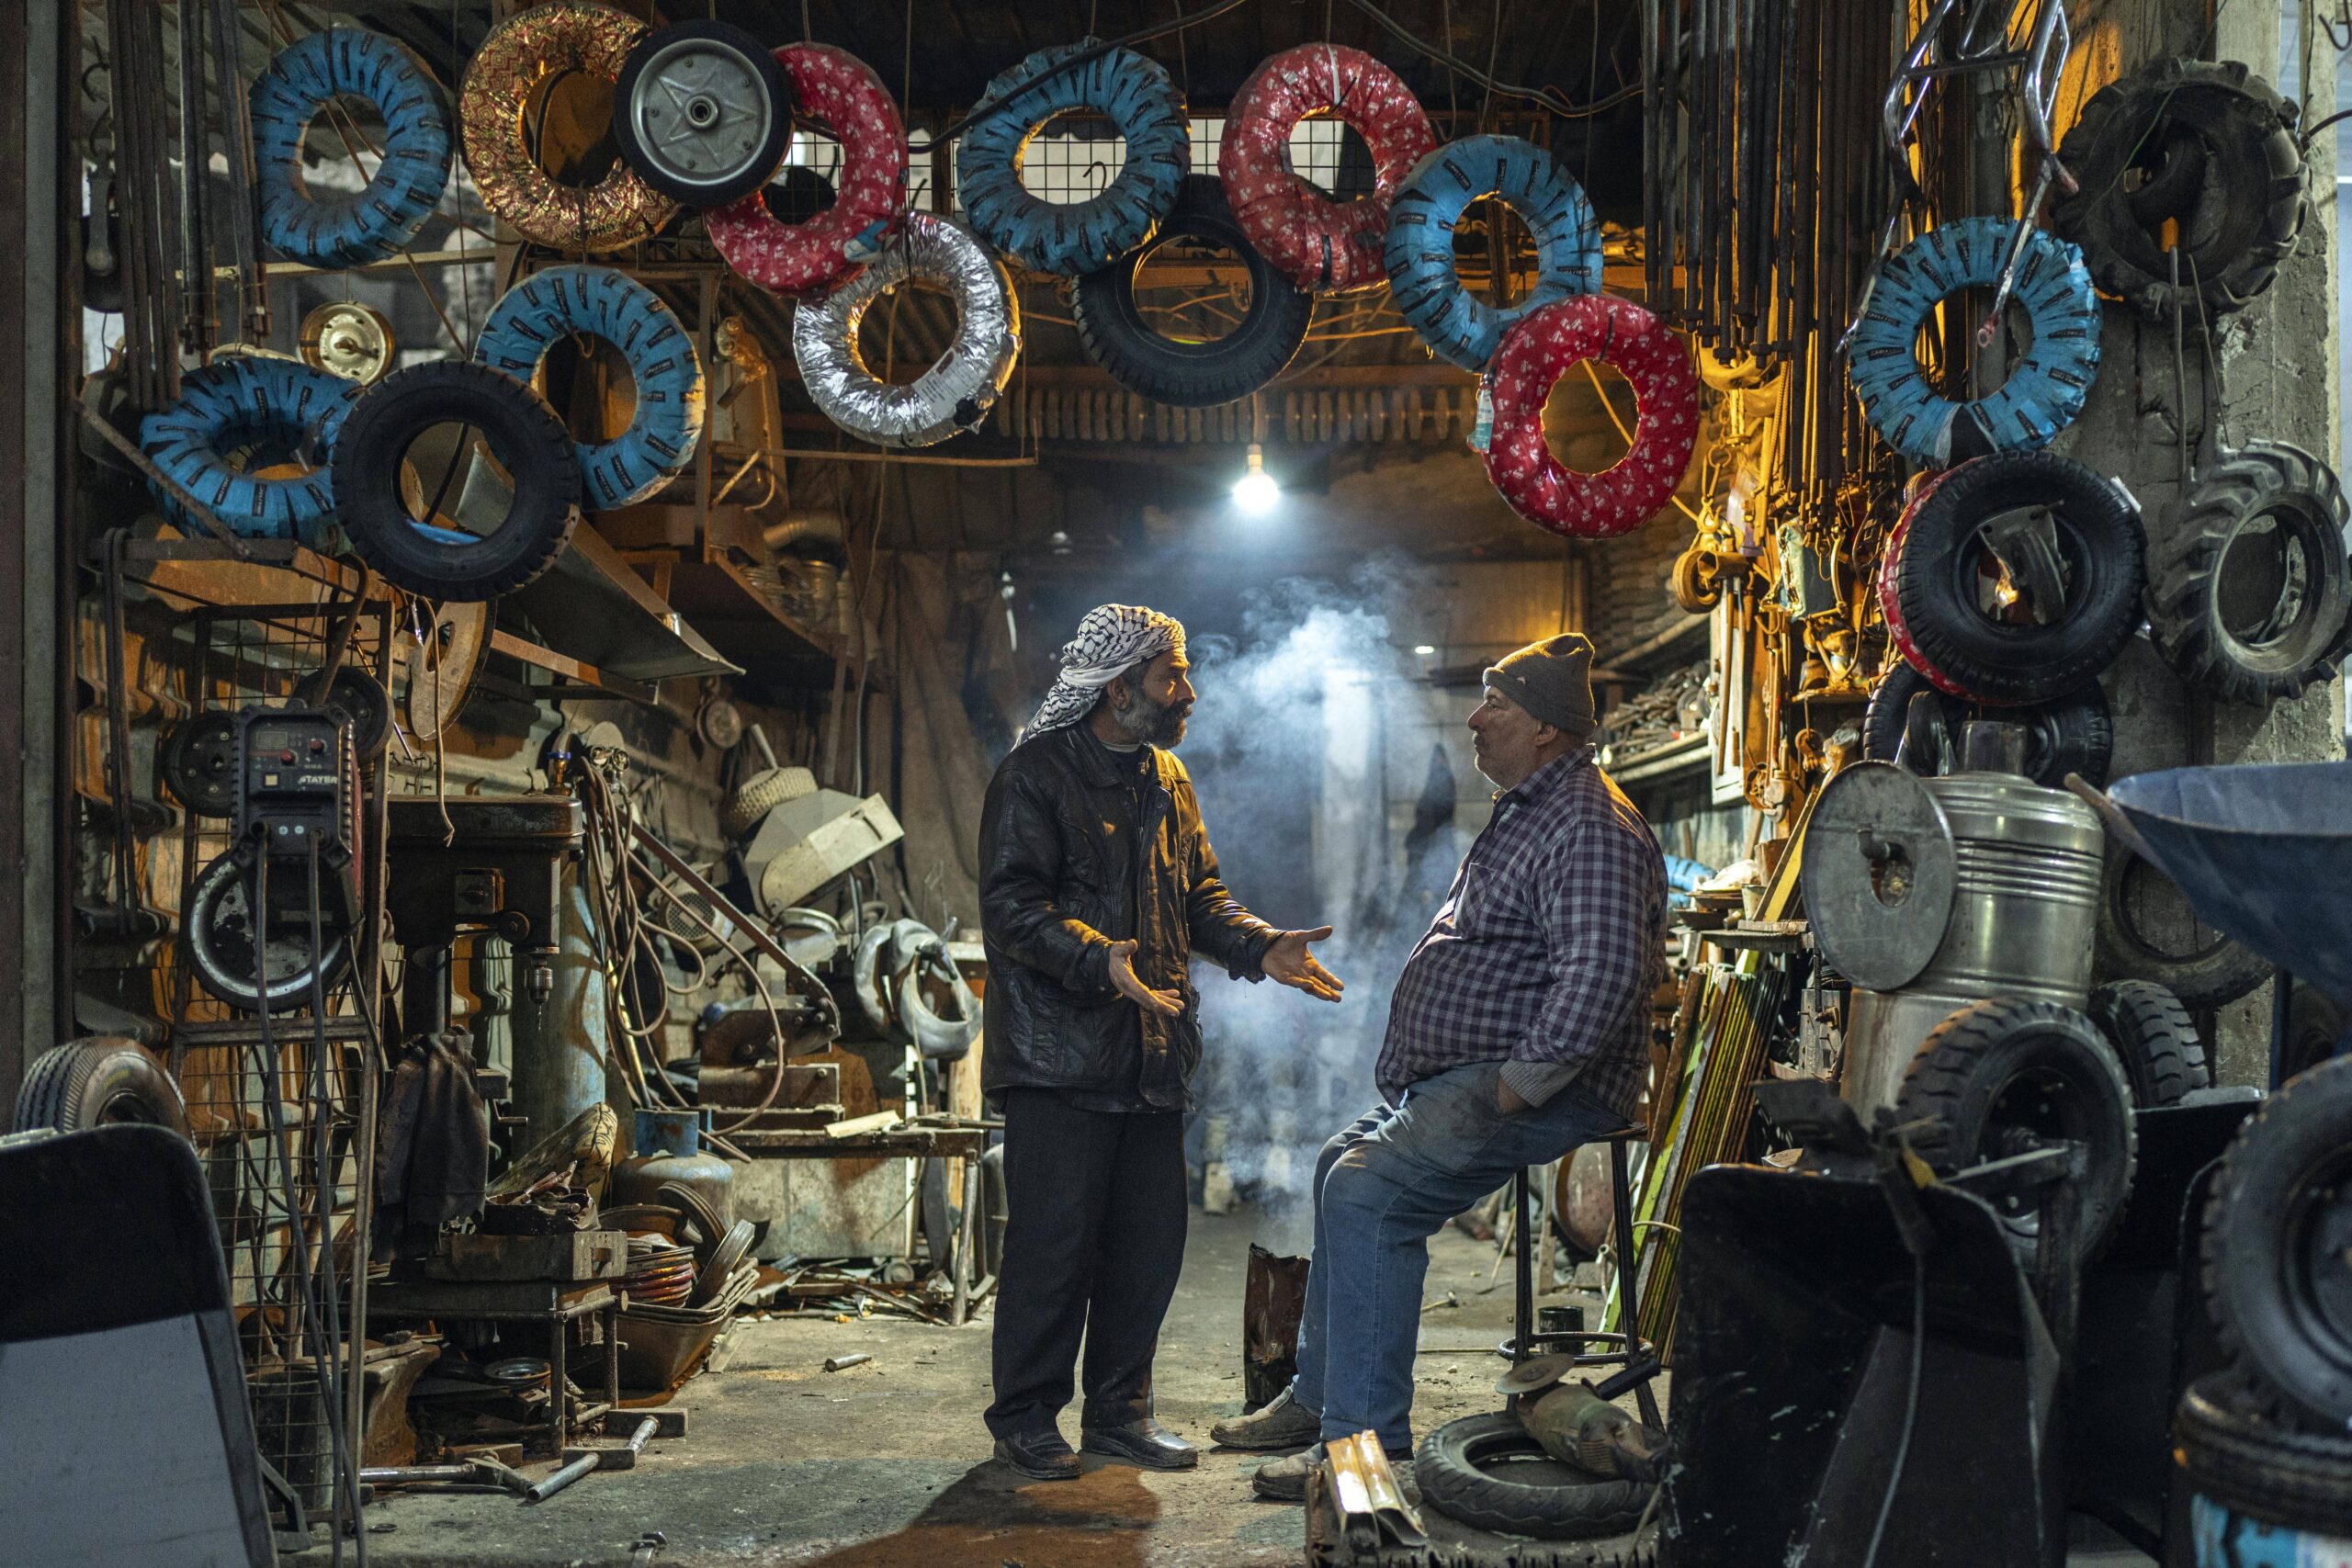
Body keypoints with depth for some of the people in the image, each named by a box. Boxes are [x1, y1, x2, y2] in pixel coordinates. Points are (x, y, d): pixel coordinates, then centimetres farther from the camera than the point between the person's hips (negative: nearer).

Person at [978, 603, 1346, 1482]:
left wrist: (1261, 947, 2)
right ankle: (1026, 1418, 11)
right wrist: (1101, 959, -31)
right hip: (1059, 1055, -7)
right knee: (1053, 1242, -4)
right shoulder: (1034, 777, -7)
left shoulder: (1167, 780, 17)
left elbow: (1200, 895, 20)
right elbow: (1012, 907, -16)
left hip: (1151, 1052, 7)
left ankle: (1119, 1410, 23)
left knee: (1150, 1240, 9)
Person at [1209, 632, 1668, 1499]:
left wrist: (1507, 1093, -26)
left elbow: (1600, 981, -31)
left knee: (1368, 1192, -23)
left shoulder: (1590, 828, -18)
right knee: (1343, 1161, 19)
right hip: (1456, 1074, 12)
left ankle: (1365, 1439, -17)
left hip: (1542, 1085, -12)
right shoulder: (1525, 811, 18)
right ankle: (1319, 1395, 28)